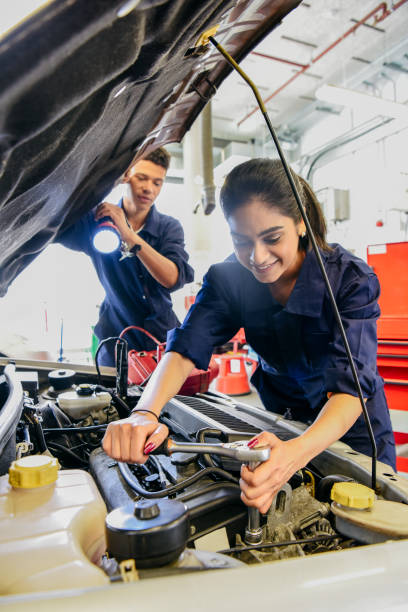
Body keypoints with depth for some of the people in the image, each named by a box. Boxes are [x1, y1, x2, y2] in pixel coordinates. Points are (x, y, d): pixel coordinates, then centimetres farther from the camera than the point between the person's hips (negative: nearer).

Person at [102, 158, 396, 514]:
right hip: (280, 421, 2)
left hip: (352, 428, -2)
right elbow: (185, 349, -28)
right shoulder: (230, 278, -19)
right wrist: (144, 413, -48)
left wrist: (297, 453, -58)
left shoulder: (351, 279, -29)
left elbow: (351, 385, -39)